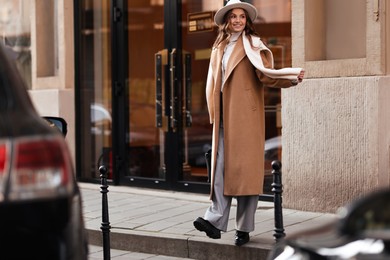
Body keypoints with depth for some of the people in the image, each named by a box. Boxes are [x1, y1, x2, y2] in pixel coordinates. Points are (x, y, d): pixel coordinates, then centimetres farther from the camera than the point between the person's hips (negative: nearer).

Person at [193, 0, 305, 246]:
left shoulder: (253, 46, 0)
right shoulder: (219, 48, 17)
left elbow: (265, 75, -12)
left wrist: (292, 78, -29)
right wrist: (214, 112, 15)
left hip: (245, 116, -5)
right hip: (224, 117, 5)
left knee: (245, 168, -5)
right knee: (221, 168, 0)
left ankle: (244, 228, 0)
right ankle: (215, 221, -3)